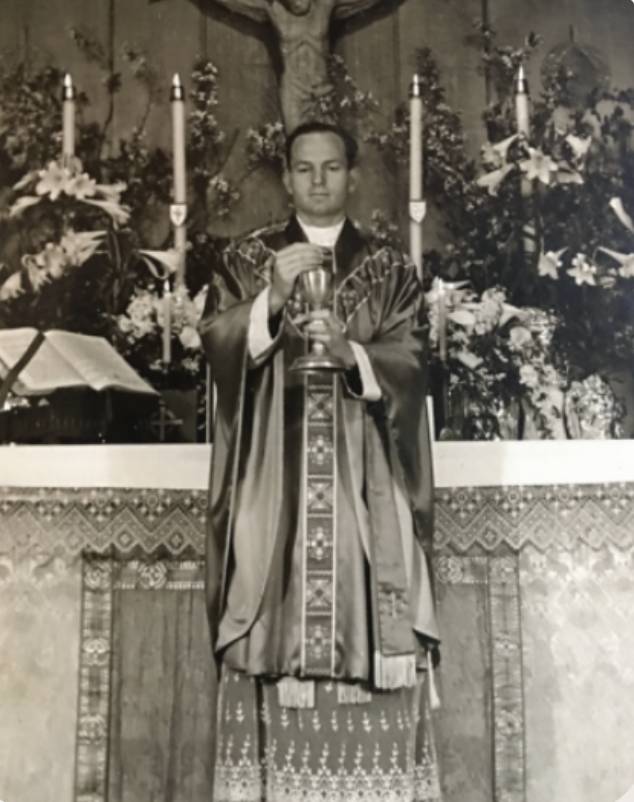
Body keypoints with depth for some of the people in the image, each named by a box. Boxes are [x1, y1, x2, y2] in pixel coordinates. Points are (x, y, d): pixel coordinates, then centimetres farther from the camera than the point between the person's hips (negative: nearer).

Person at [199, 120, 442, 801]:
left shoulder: (391, 270, 12)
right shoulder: (245, 260, 11)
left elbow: (410, 364, 0)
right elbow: (217, 341, -4)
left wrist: (349, 352, -18)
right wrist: (272, 297, -20)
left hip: (363, 487, 1)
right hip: (273, 482, 0)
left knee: (368, 633, -4)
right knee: (275, 635, -5)